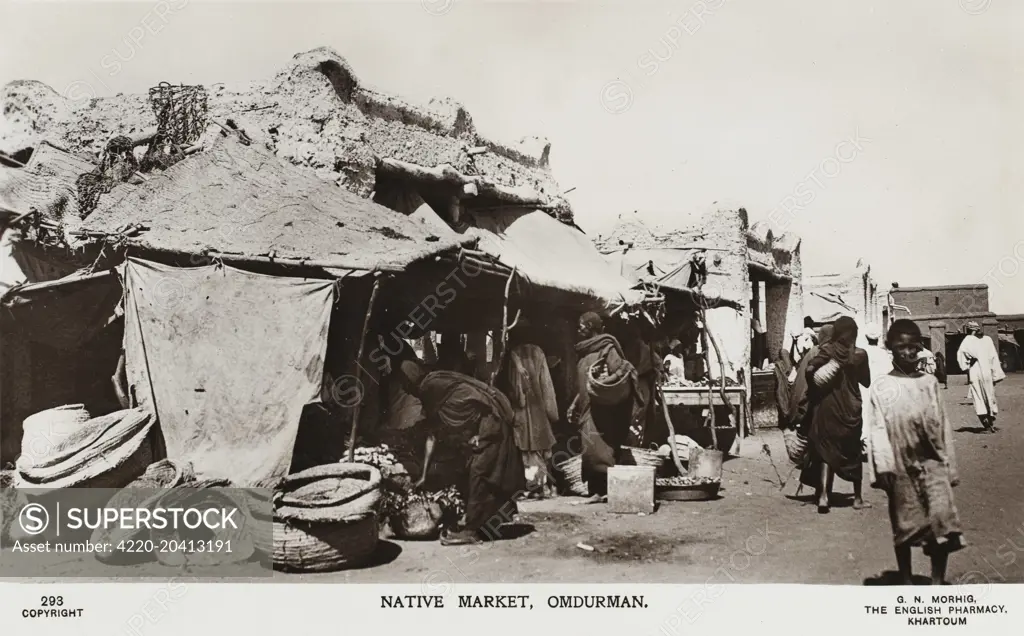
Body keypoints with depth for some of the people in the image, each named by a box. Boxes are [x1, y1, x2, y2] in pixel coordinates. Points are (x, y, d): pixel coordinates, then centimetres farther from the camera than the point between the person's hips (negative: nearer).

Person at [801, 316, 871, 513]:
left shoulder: (826, 350, -7)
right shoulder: (859, 354, -5)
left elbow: (810, 372, -18)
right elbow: (866, 382, 5)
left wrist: (816, 388, -3)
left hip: (828, 406, 0)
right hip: (851, 408, 0)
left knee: (826, 451, 5)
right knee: (854, 452, 14)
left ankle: (823, 496, -7)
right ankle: (858, 498, 22)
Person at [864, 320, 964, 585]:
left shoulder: (930, 382, 8)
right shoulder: (881, 388, -1)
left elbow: (943, 424, 9)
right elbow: (878, 429, -5)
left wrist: (950, 466, 8)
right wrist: (884, 468, -14)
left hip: (933, 462, 2)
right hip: (902, 466, -2)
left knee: (943, 520, -9)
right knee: (904, 526, 7)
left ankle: (938, 584, -1)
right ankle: (907, 584, 20)